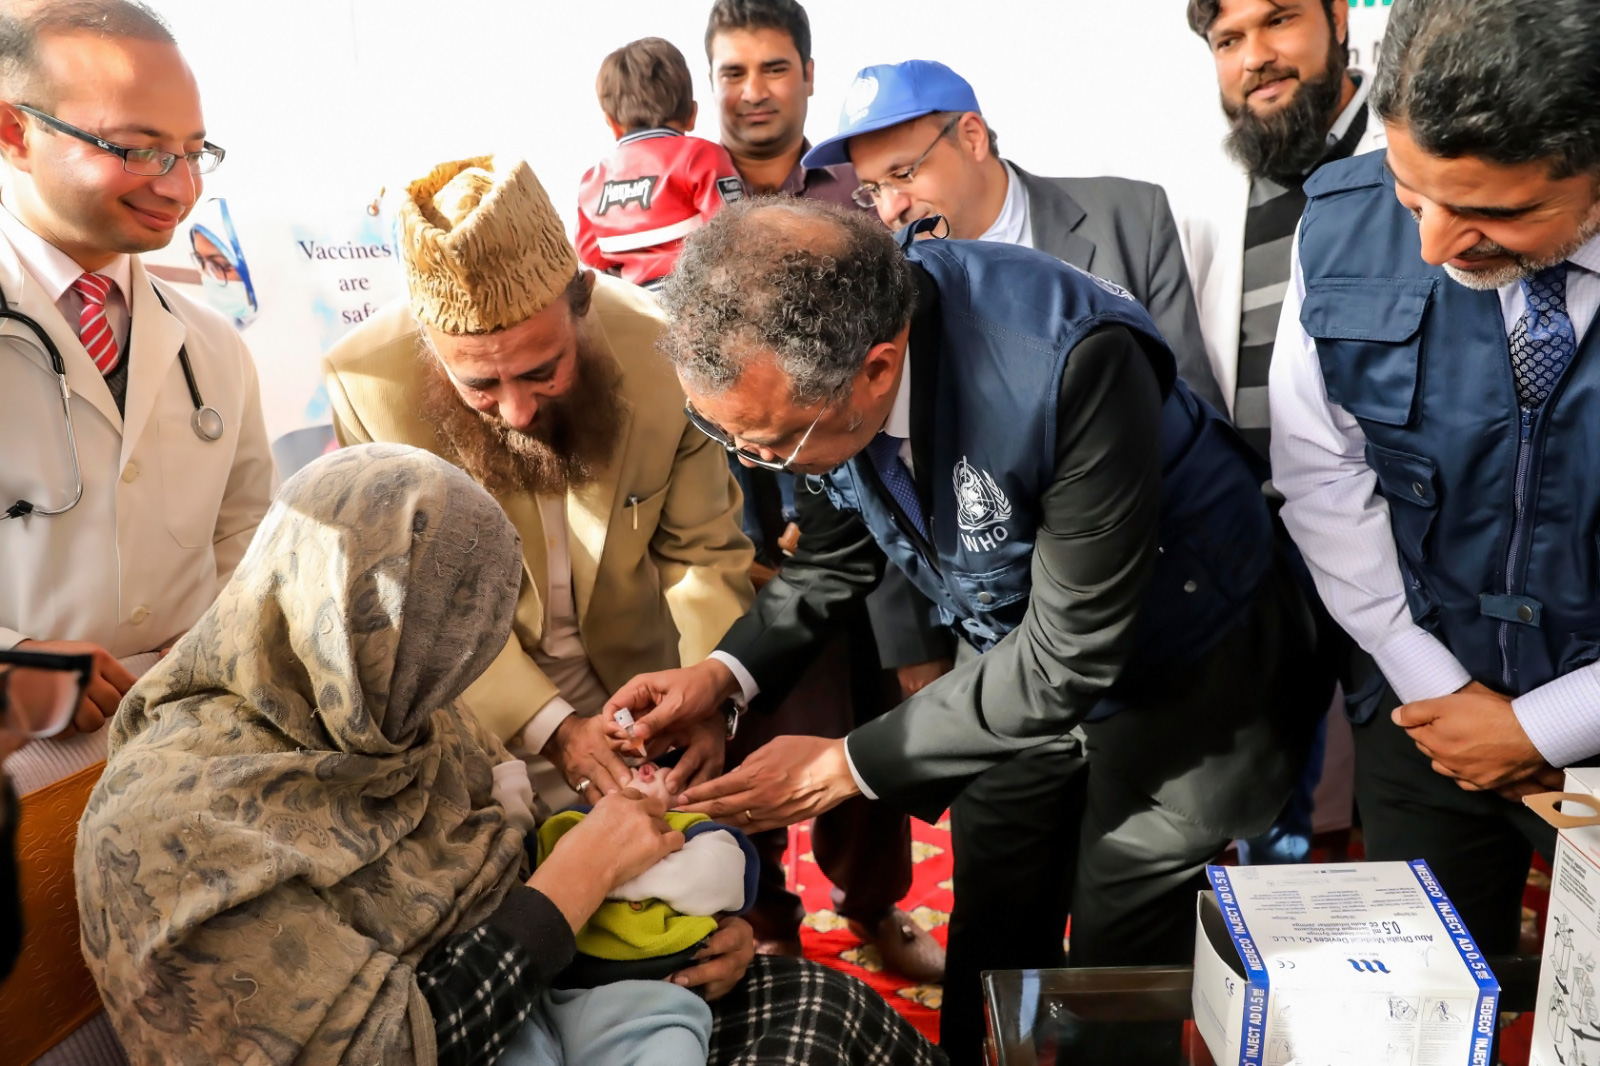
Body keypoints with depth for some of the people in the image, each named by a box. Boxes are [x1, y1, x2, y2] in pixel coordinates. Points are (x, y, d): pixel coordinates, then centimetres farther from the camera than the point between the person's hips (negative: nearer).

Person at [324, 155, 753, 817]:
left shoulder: (659, 348, -22)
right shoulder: (367, 383, -23)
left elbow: (704, 551, -10)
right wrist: (552, 728, -24)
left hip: (639, 680, 2)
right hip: (479, 708, -1)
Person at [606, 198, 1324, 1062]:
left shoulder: (1071, 362, -39)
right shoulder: (808, 353, -18)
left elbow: (1071, 654, -31)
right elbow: (837, 553, 0)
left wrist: (850, 766, -25)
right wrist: (724, 674, -15)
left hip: (1181, 659, -5)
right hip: (1018, 652, 5)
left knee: (1127, 961, 7)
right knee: (993, 931, 17)